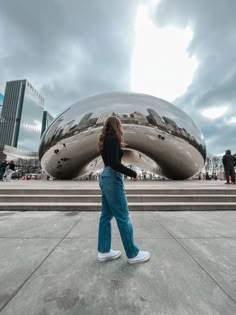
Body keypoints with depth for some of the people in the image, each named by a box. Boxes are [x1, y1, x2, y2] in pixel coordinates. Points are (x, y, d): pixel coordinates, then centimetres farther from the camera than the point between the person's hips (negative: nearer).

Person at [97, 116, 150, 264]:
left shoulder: (106, 140, 15)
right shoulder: (113, 139, -12)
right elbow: (114, 163, -22)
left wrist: (120, 146, 25)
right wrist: (133, 173, -13)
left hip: (105, 177, 10)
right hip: (113, 178, -10)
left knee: (106, 215, 14)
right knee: (123, 217, 2)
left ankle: (103, 251, 27)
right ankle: (133, 254, 19)